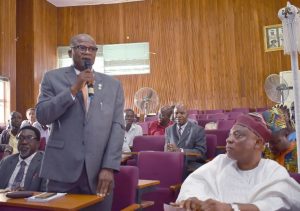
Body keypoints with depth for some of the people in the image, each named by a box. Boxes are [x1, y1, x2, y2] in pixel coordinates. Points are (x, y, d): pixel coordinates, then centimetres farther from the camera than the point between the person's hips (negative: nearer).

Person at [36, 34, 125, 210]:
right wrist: (73, 89, -12)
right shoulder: (53, 77, 7)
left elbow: (118, 127, 2)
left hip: (99, 171, 1)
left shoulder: (113, 84, 9)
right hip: (63, 169, 0)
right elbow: (42, 116, -3)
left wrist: (109, 167, -8)